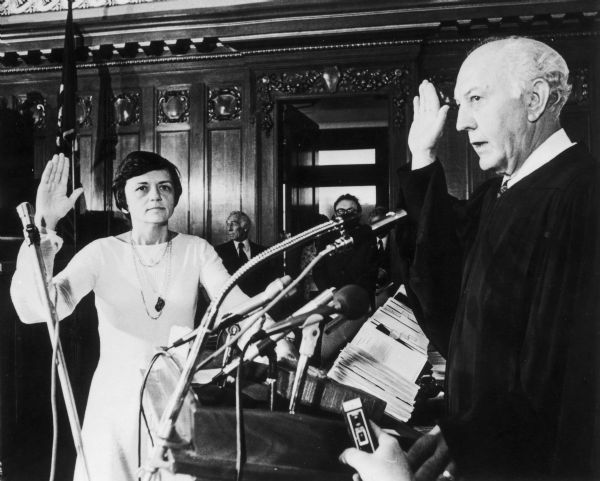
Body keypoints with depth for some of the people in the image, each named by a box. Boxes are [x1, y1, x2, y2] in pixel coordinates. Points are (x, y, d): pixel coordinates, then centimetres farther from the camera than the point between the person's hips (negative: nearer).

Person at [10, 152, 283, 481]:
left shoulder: (196, 250, -3)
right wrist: (43, 227, -30)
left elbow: (238, 305, -15)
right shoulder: (102, 253, -7)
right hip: (116, 402, -1)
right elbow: (35, 309, -19)